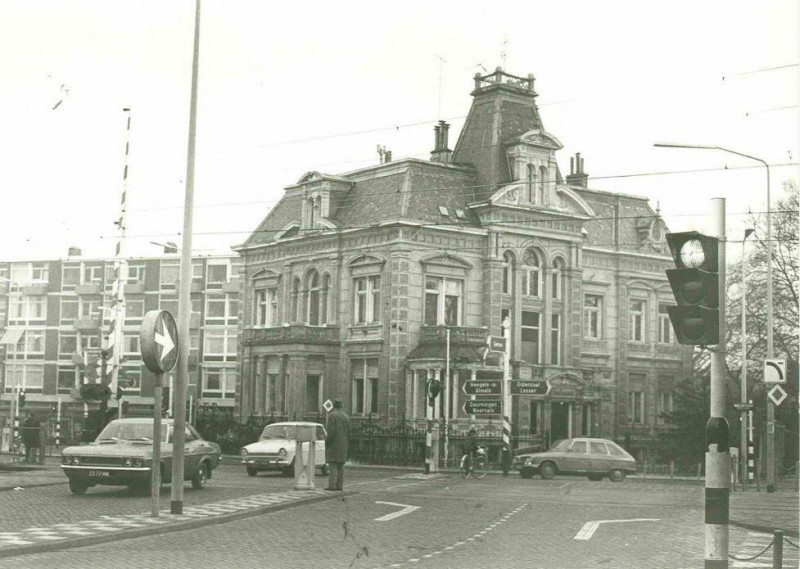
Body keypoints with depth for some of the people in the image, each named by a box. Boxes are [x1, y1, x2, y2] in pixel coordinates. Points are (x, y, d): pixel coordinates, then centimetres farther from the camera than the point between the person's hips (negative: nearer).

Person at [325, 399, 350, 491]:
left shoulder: (332, 416, -10)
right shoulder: (346, 417, 10)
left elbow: (331, 432, -18)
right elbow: (348, 432, 10)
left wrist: (326, 442, -9)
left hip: (333, 445, -6)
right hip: (343, 445, 6)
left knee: (332, 465, -8)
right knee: (340, 466, 8)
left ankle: (332, 486, -12)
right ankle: (339, 486, 6)